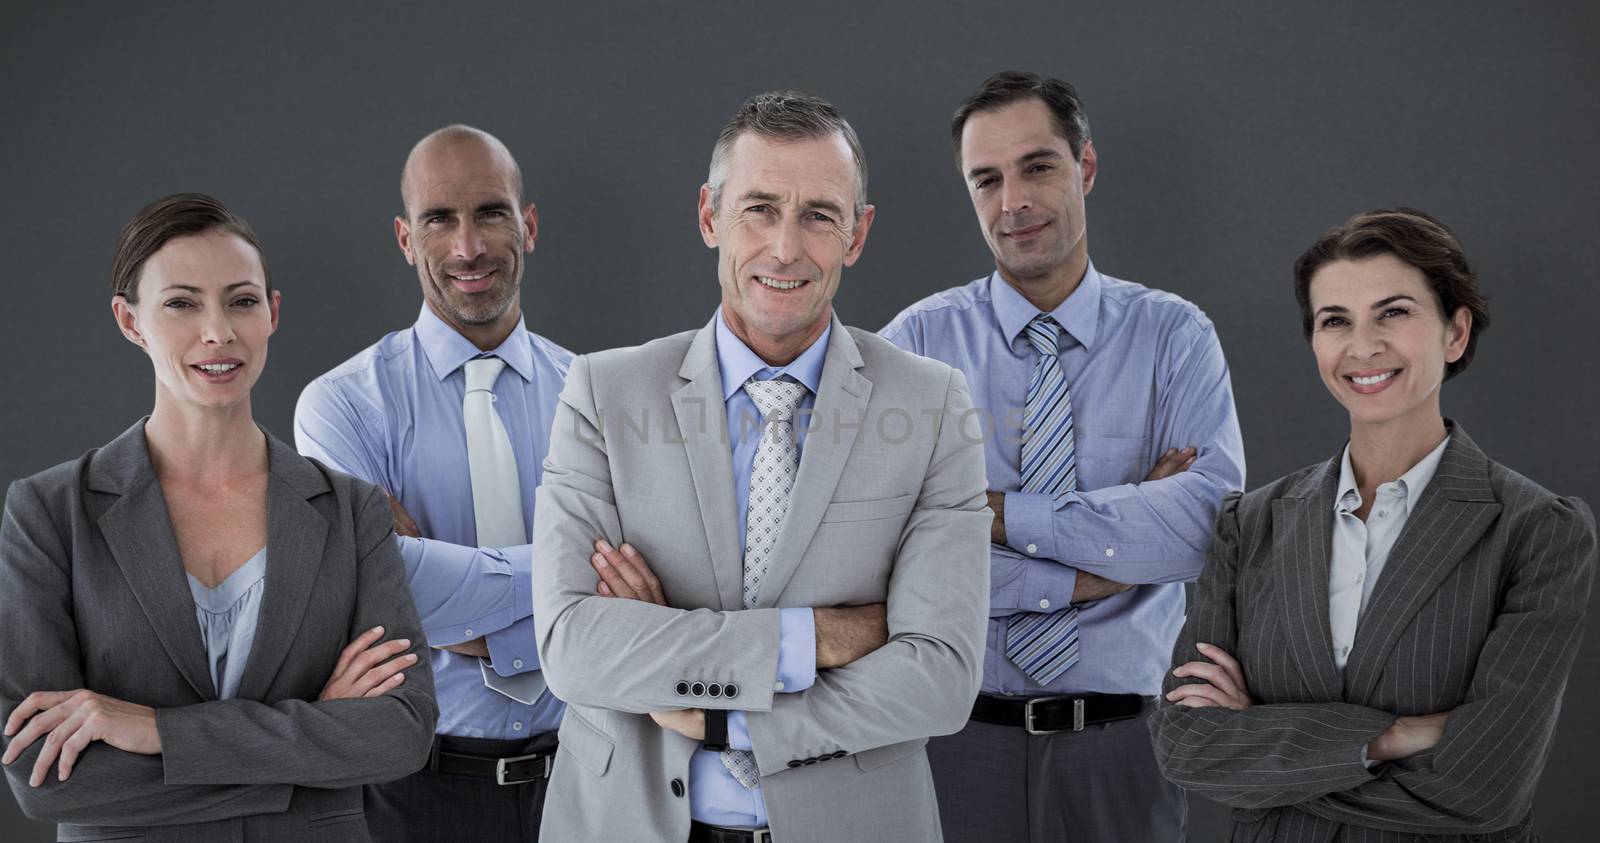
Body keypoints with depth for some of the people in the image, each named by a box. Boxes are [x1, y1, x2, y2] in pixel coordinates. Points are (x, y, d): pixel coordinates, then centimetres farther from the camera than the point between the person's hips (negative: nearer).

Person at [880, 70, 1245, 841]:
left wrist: (1000, 512, -19)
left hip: (1122, 745, 1)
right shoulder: (918, 340, -2)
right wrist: (1080, 575, -16)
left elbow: (1211, 518, -16)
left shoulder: (1174, 335, 0)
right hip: (962, 739, 0)